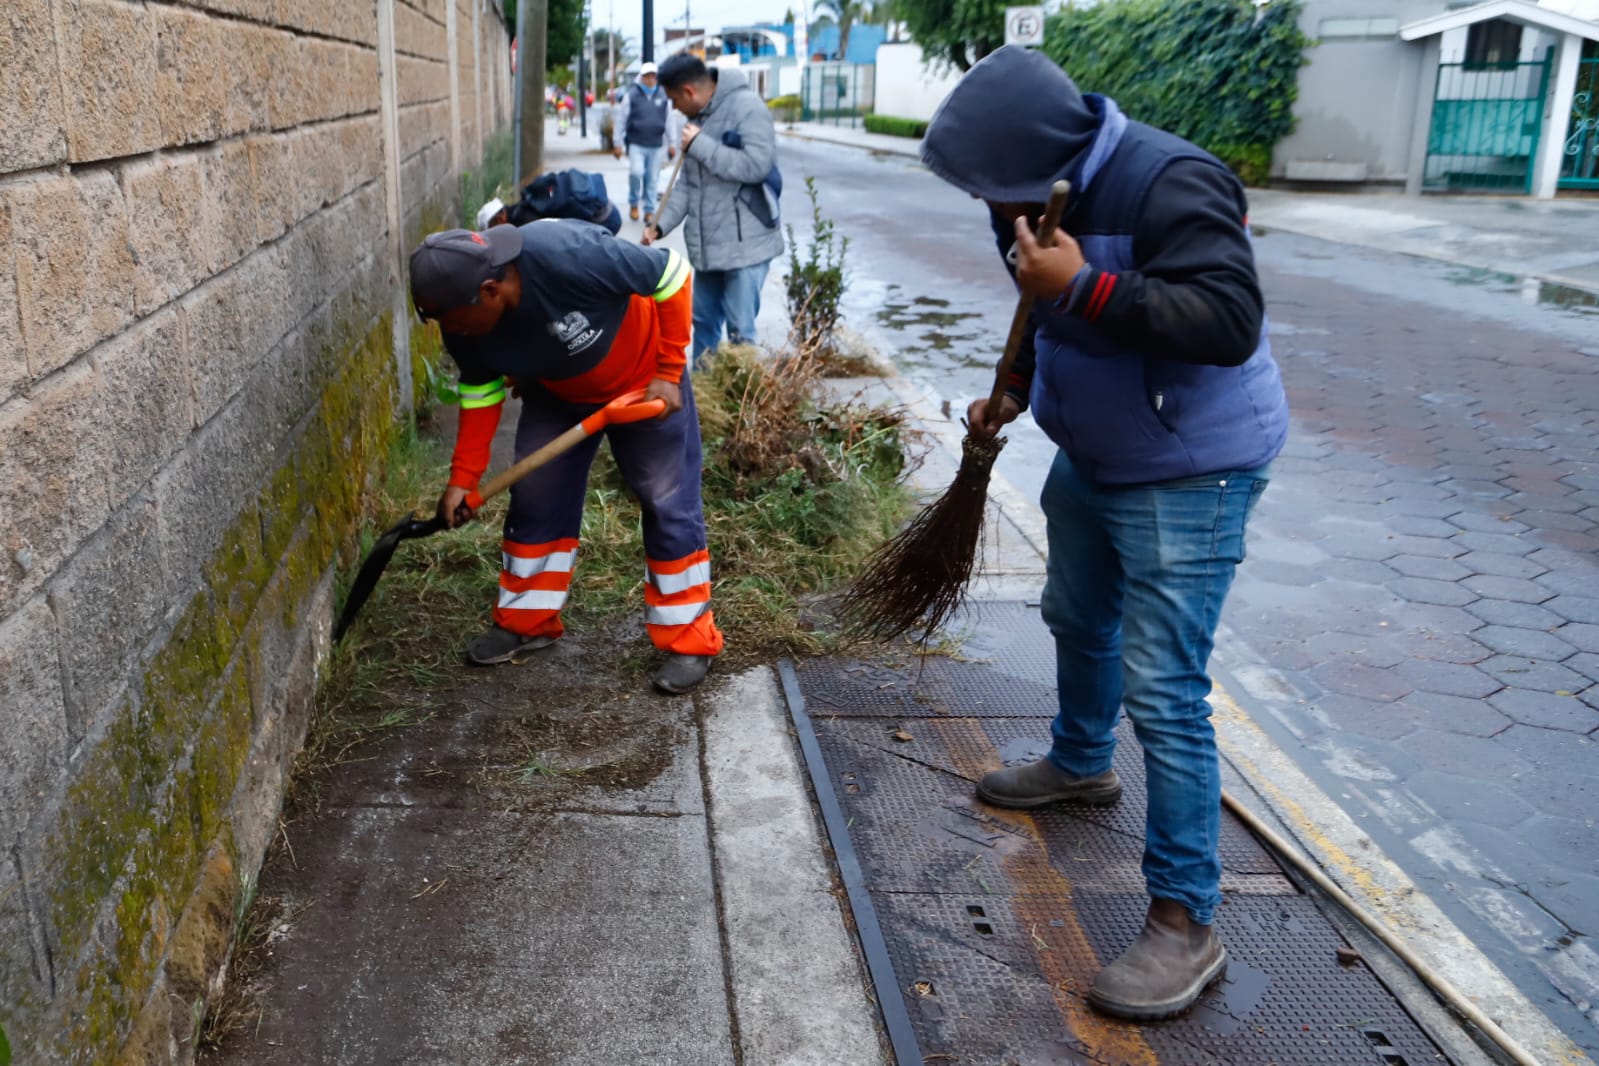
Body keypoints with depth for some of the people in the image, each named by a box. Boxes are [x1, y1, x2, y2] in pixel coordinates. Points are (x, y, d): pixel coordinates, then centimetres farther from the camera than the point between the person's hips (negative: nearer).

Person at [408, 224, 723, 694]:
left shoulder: (568, 256, -40)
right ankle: (526, 622, 23)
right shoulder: (463, 323, -21)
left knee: (668, 502, -4)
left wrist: (669, 373, -24)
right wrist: (463, 478, -9)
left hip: (643, 380, -5)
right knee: (534, 497, 6)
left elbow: (672, 274, -29)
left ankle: (689, 641, 6)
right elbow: (480, 394, -4)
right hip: (556, 392, 5)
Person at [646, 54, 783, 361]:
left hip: (745, 243, -8)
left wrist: (700, 145, -17)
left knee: (739, 330, -6)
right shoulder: (697, 117, 13)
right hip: (707, 243, 9)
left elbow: (756, 165, -25)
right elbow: (688, 183, 16)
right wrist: (661, 224, 3)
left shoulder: (746, 106, -13)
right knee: (704, 320, 17)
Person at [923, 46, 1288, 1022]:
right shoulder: (1051, 194, 2)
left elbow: (1228, 322, -36)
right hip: (1093, 457, 9)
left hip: (1189, 474, -9)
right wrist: (1017, 390, 5)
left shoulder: (1171, 184, -27)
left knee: (1163, 689, -10)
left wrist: (1082, 285, -39)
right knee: (1079, 619, 26)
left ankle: (1187, 924, 2)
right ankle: (1081, 765, 53)